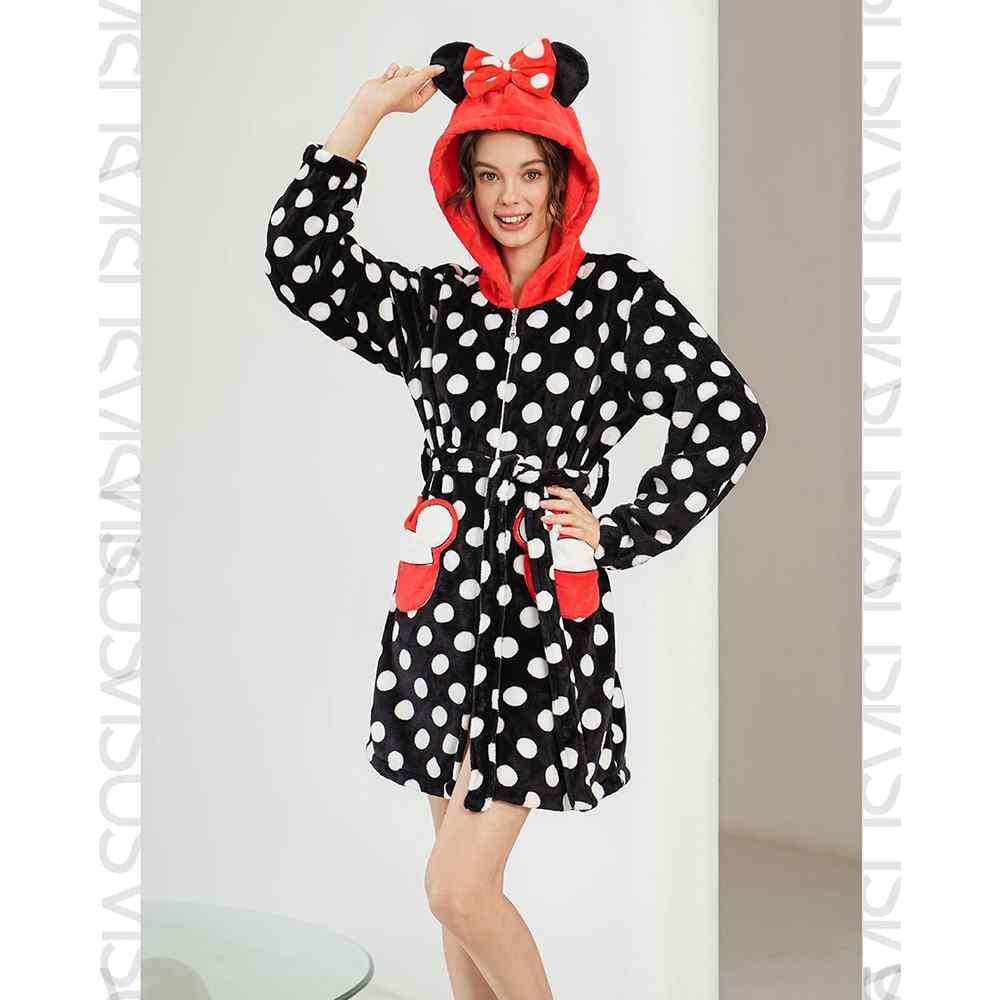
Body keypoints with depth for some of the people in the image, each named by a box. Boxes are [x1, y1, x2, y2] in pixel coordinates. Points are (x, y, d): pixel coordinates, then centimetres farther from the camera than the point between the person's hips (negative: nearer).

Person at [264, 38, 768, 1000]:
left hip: (548, 612, -4)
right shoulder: (433, 300, 8)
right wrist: (366, 111, -6)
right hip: (443, 604, 4)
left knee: (460, 888, -7)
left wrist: (624, 535, -5)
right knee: (462, 877, 12)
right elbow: (298, 263, -5)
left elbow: (729, 418, -8)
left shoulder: (619, 292, -2)